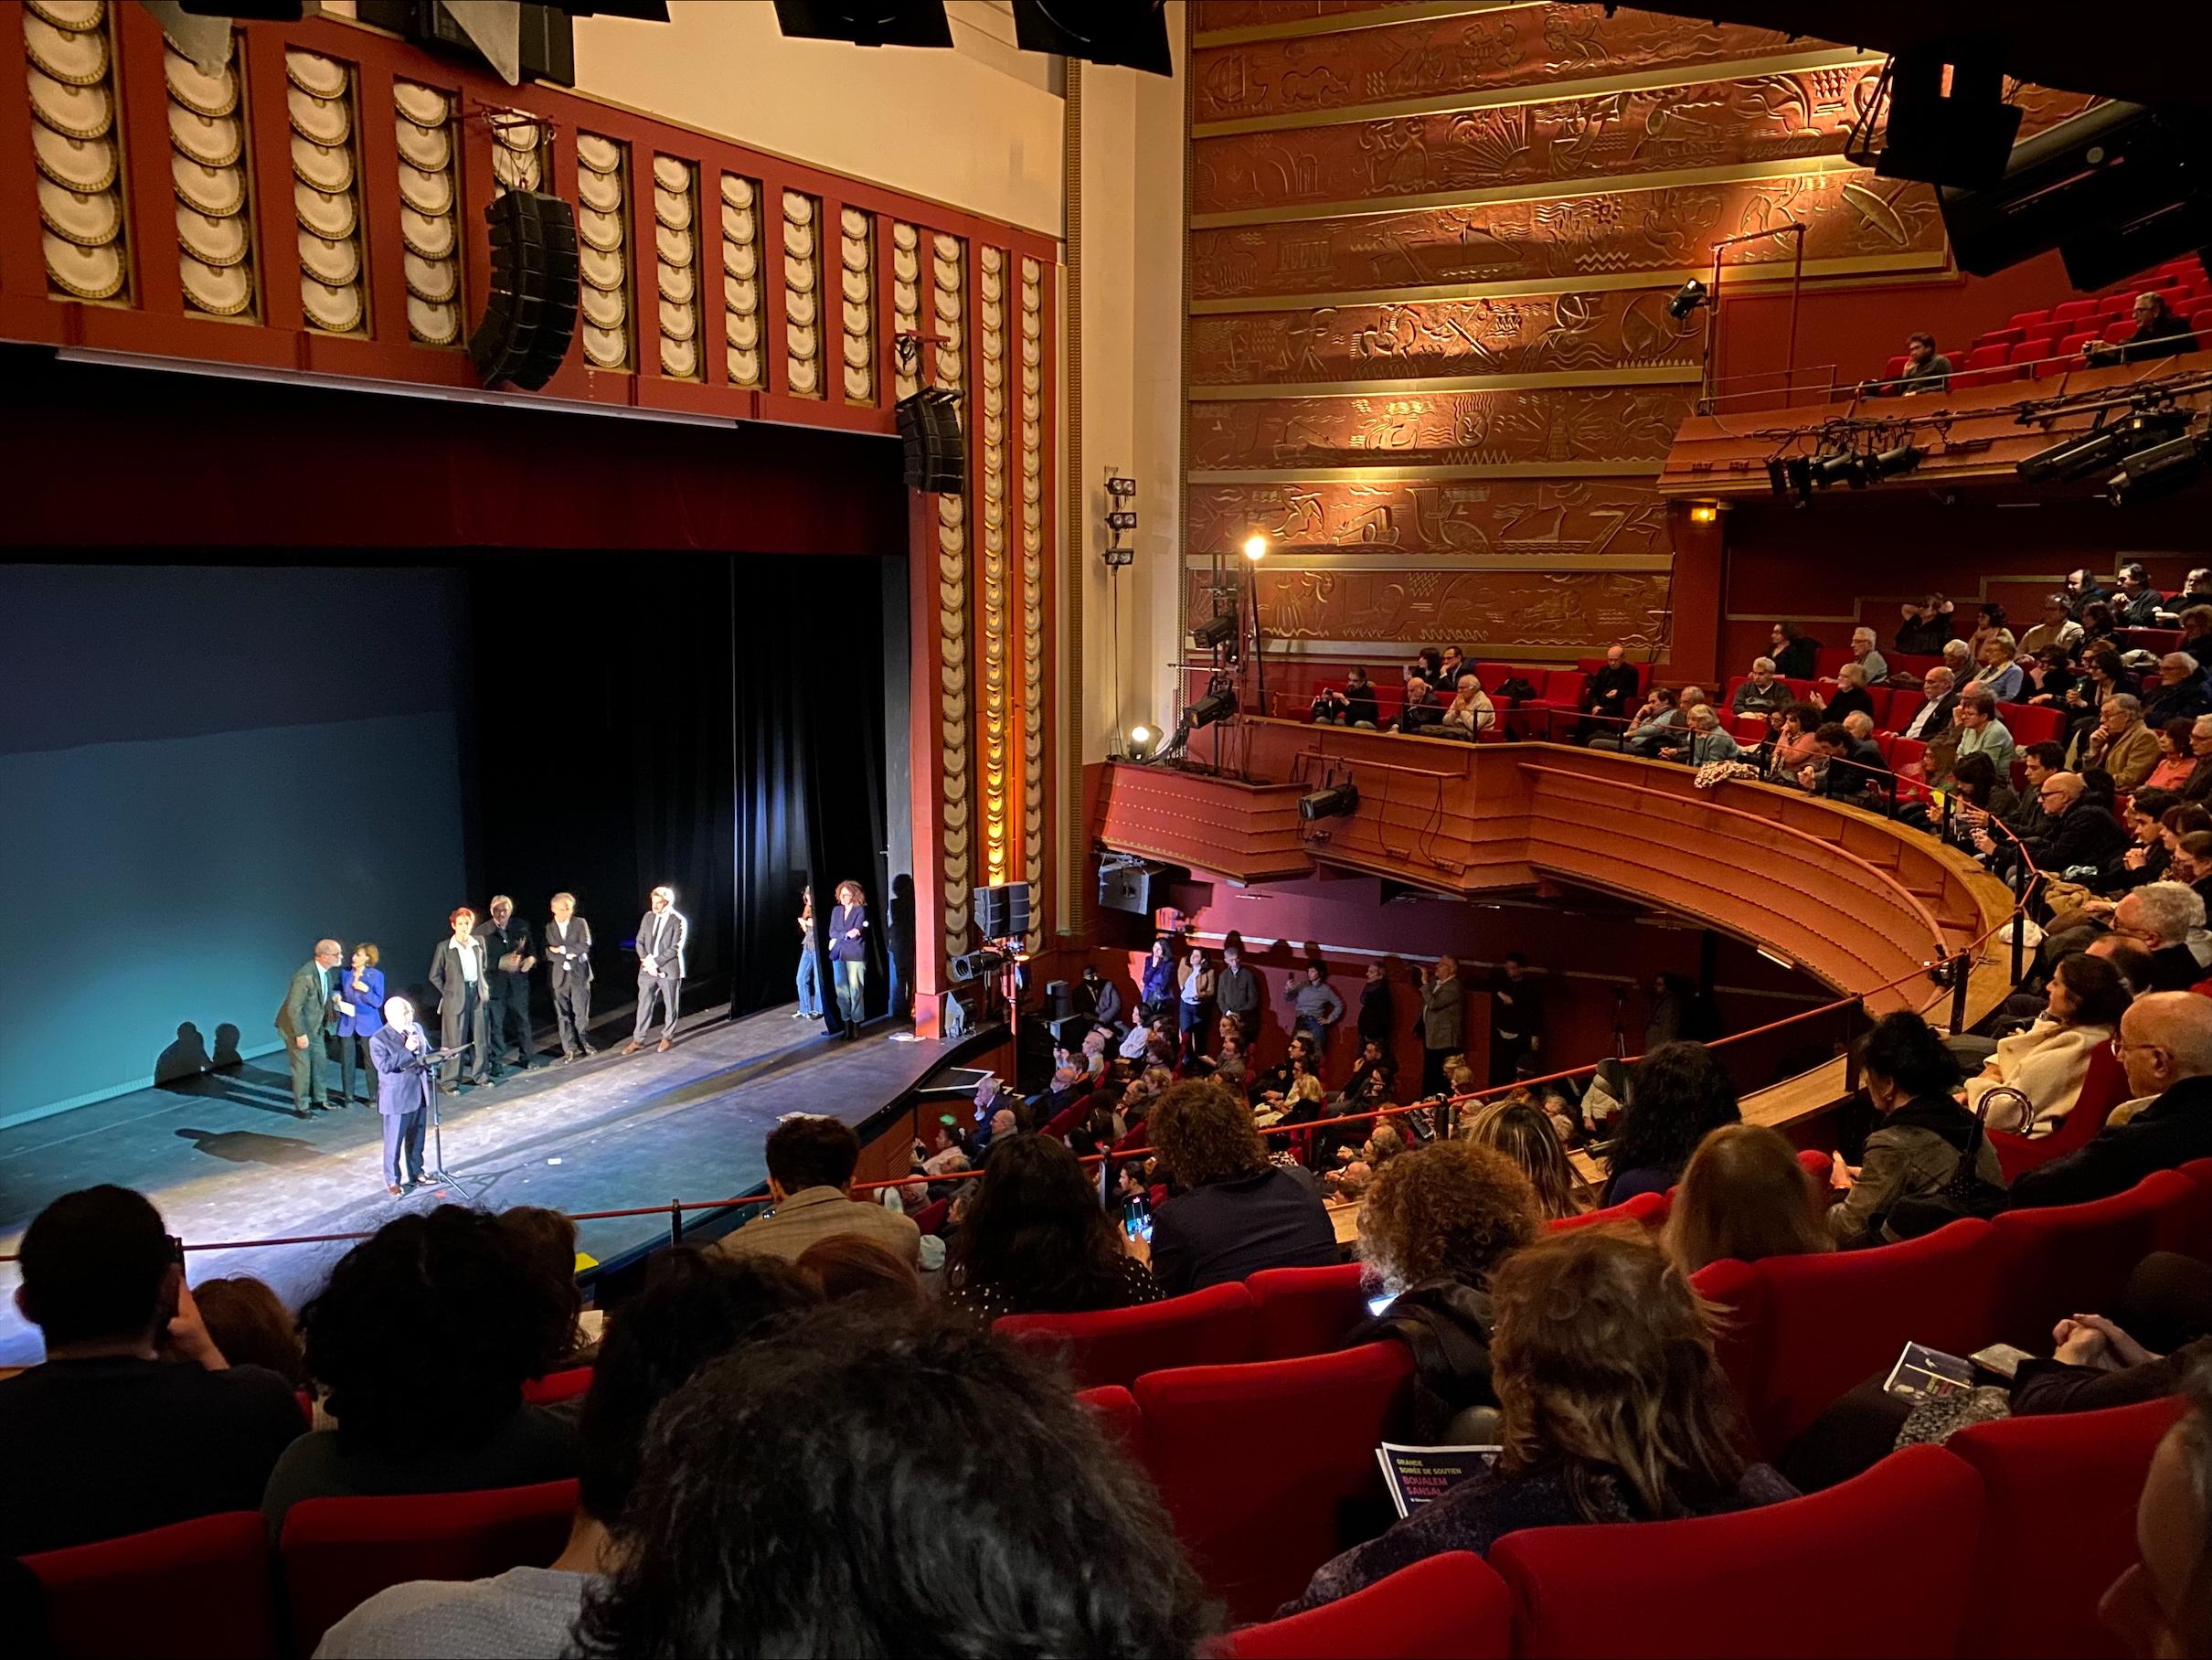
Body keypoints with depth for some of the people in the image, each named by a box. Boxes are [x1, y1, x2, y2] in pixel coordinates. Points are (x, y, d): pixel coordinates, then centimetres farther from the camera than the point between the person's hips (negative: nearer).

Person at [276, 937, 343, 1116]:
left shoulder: (326, 971, -4)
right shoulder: (305, 975, -31)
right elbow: (293, 1008, -27)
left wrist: (334, 997, -2)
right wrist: (300, 1034, -25)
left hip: (315, 1026, 9)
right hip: (296, 1026, -9)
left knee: (320, 1062, 16)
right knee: (302, 1066, -1)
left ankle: (320, 1100, 31)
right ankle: (301, 1107, 12)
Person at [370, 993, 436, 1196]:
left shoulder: (416, 1028, 5)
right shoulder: (378, 1040, -14)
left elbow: (427, 1055, 14)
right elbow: (384, 1065, -26)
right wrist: (407, 1050, -26)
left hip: (419, 1094, 6)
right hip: (396, 1099, -6)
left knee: (416, 1139, 18)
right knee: (394, 1142, 4)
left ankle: (416, 1173, 33)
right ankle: (393, 1181, 15)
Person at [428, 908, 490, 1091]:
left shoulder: (478, 943, 5)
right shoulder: (444, 947, -8)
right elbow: (434, 976, -1)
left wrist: (481, 988, 11)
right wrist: (449, 992, -2)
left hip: (476, 995, 4)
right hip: (455, 999, -4)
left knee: (479, 1037, 11)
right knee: (455, 1041, -1)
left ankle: (478, 1074, 26)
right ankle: (450, 1081, 7)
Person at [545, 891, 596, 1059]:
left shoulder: (580, 923, 2)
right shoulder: (548, 928, 5)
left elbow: (585, 946, -9)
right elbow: (548, 953, -2)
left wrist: (563, 949, -10)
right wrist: (566, 958, -15)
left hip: (579, 975, -1)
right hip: (560, 976, 1)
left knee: (581, 1011, 3)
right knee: (563, 1014, 1)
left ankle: (584, 1042, 19)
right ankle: (570, 1048, 7)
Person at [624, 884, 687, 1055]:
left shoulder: (678, 921, -10)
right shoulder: (648, 917, 5)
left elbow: (675, 948, -14)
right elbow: (640, 942, 7)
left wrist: (655, 962, -17)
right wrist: (646, 960, -8)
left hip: (668, 969, -4)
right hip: (648, 969, 4)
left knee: (670, 1005, 8)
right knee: (644, 1004, 6)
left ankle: (668, 1038, 22)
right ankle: (638, 1040, 12)